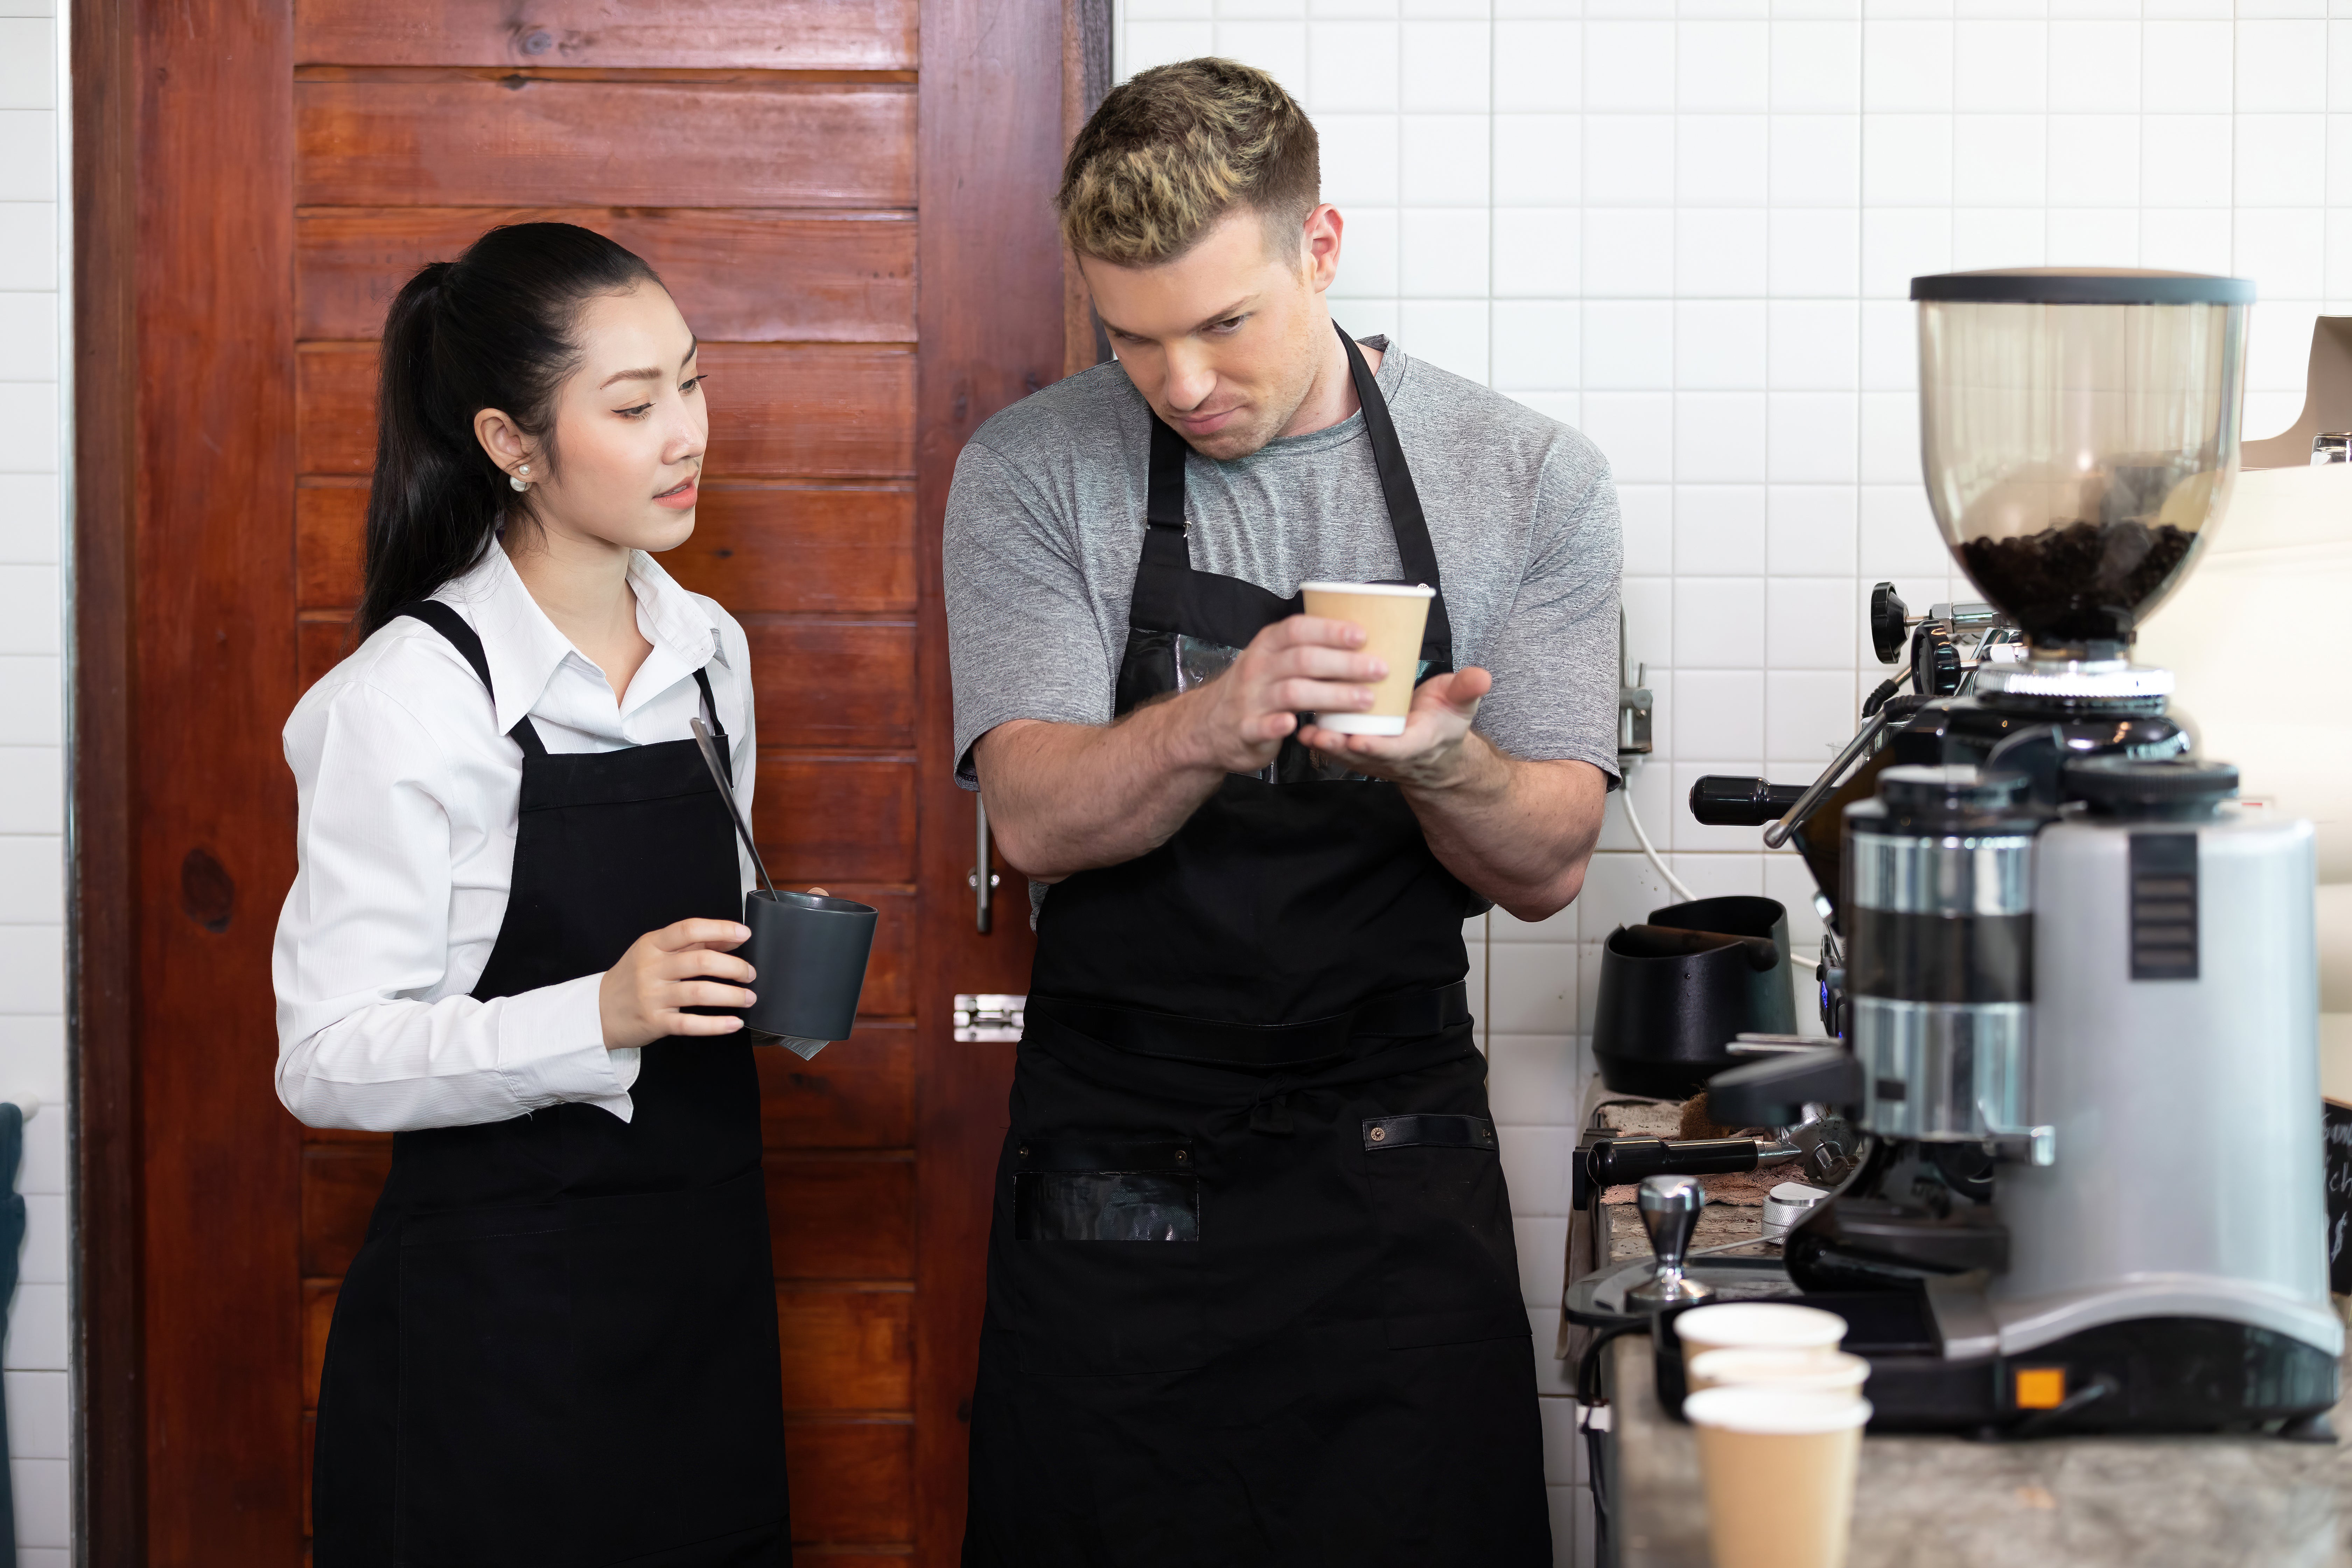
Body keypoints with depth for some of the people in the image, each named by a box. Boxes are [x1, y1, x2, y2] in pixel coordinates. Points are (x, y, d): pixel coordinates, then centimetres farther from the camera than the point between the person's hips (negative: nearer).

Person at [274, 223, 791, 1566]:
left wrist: (769, 975, 1)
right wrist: (601, 1015, -29)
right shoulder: (411, 697, -14)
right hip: (497, 1315, -6)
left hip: (702, 1289, 7)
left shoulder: (710, 651, 8)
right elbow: (328, 1059, -18)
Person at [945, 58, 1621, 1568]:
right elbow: (1038, 819, -11)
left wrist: (1438, 762, -24)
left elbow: (1545, 868, -1)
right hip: (1116, 1172, 0)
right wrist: (1214, 724, -31)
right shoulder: (1034, 474, -2)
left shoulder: (1531, 479, -1)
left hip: (1397, 1176, 0)